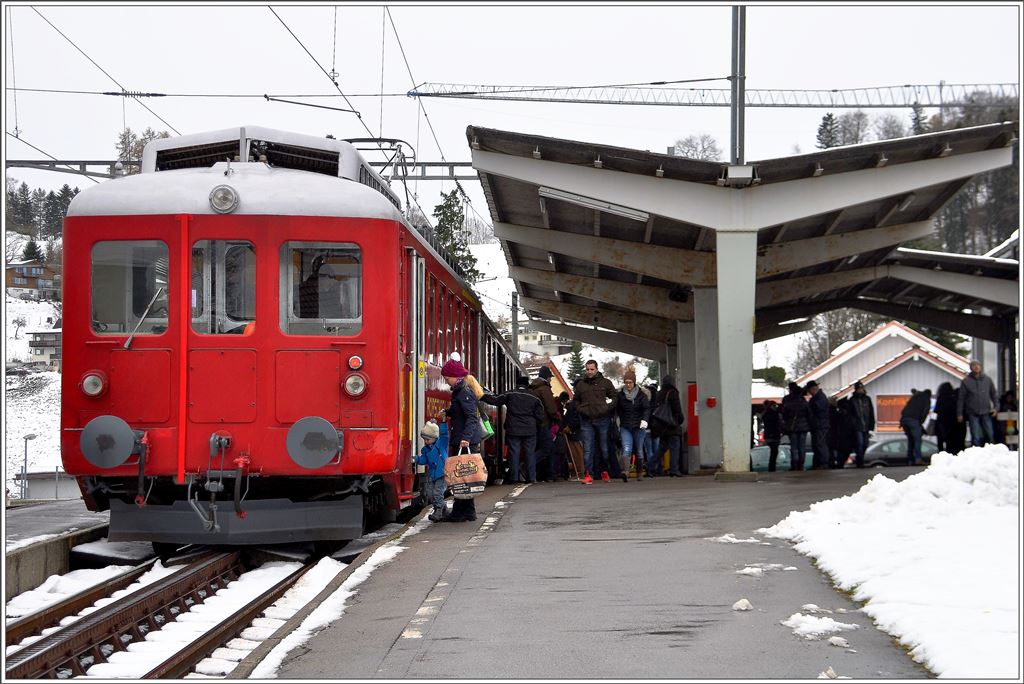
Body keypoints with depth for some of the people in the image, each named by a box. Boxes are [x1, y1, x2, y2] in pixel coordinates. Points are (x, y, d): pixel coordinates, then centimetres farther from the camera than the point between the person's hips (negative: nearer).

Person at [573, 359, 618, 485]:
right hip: (586, 421, 1)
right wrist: (581, 410, 2)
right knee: (587, 449, -4)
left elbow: (615, 397, 7)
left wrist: (608, 408, -6)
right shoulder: (580, 384, 8)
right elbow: (576, 401, 18)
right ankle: (589, 475, -5)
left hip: (603, 419, -1)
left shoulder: (605, 383, 3)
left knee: (604, 448, 7)